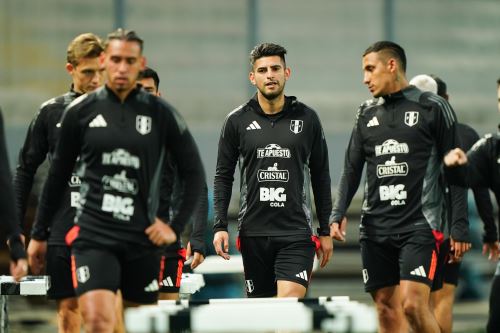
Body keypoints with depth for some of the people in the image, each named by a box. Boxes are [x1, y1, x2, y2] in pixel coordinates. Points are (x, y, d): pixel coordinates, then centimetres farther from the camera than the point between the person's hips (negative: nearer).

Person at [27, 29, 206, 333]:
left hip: (143, 239, 1)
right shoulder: (81, 111, 4)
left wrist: (175, 227, 2)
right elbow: (58, 175, 13)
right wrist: (39, 233, 16)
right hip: (93, 236, -1)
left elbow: (194, 173, 9)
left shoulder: (161, 113, 2)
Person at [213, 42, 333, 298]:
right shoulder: (237, 121, 5)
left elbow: (320, 176, 11)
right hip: (253, 233, 1)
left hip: (296, 232, -1)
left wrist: (325, 231, 9)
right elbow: (223, 176, 8)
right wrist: (220, 226, -2)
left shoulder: (307, 118, 5)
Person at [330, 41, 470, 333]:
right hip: (376, 228, 5)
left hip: (419, 225, -5)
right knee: (387, 309, 3)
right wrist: (339, 213, 1)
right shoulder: (367, 114, 14)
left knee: (413, 304, -18)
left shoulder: (433, 108, -1)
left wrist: (460, 228, -5)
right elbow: (352, 169, 16)